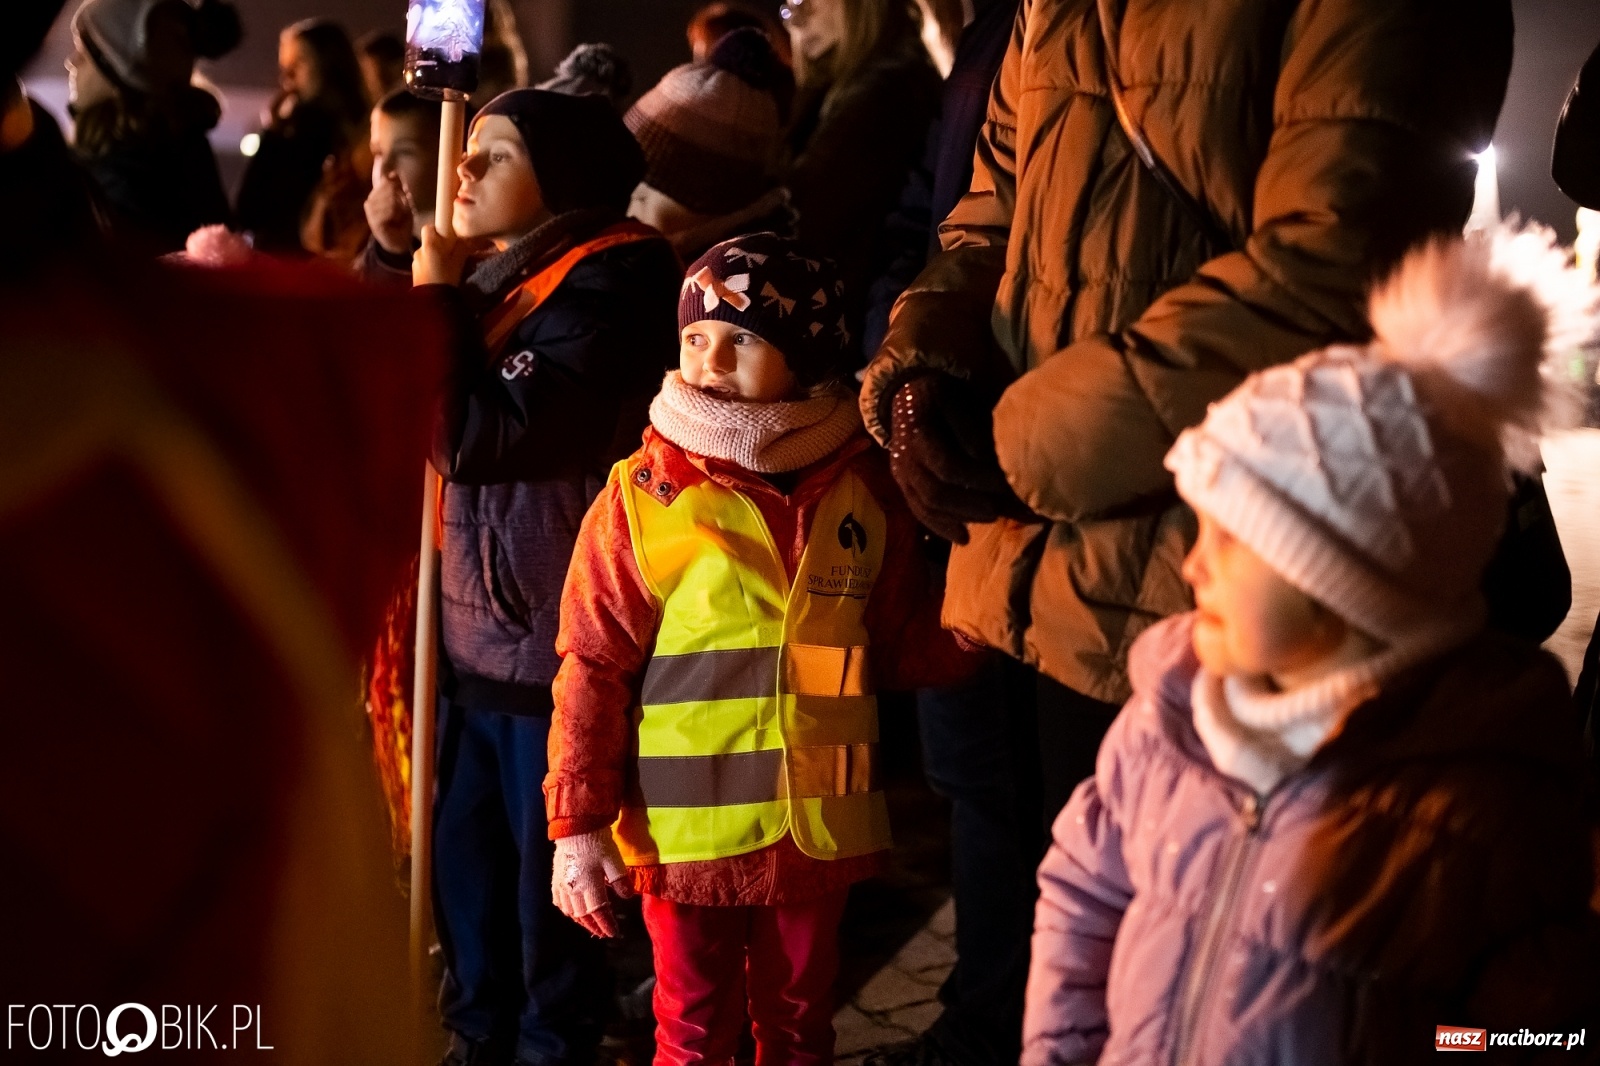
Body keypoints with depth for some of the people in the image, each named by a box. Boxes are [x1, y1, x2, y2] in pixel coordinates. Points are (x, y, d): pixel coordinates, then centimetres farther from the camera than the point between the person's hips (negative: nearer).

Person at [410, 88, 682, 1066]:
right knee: (465, 858, 17)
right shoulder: (500, 276, 11)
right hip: (476, 629, 8)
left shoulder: (606, 282, -15)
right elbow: (437, 436, 17)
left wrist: (436, 298, -13)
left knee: (547, 877, 5)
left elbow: (480, 436, -21)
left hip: (550, 638, -8)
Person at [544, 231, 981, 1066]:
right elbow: (593, 668, -7)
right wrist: (578, 824, -9)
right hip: (687, 830, -3)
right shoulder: (642, 496, -9)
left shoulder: (860, 490, 1)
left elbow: (908, 645, 10)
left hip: (818, 830, 3)